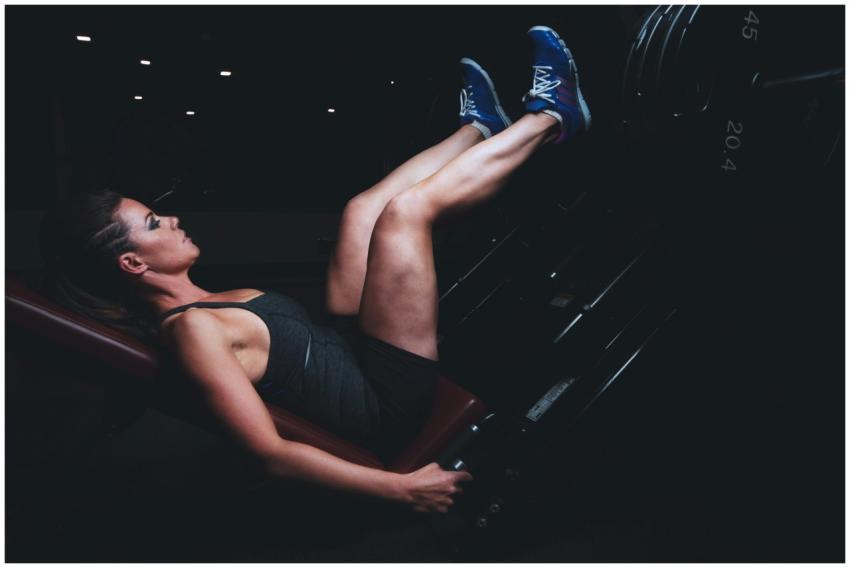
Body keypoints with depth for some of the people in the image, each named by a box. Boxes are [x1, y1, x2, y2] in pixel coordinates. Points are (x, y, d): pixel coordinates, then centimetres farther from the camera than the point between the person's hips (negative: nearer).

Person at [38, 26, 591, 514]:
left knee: (366, 207, 7)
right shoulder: (191, 329, -23)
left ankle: (480, 126, 25)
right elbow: (272, 454, -27)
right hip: (388, 401, -9)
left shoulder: (196, 304, 6)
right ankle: (551, 116, 4)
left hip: (351, 351, 10)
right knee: (406, 207, -17)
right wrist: (402, 486, -27)